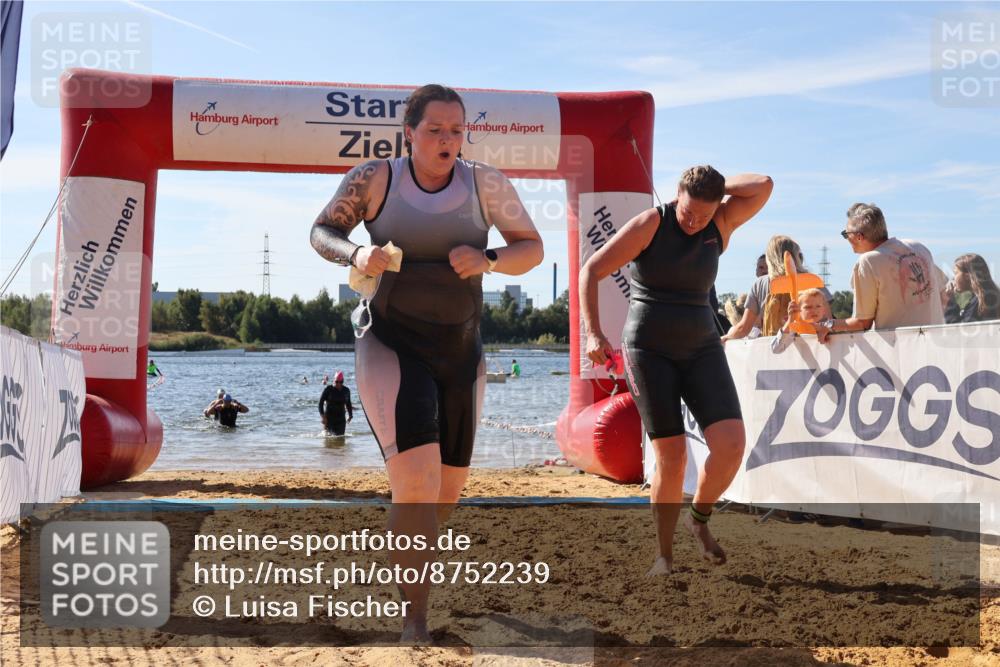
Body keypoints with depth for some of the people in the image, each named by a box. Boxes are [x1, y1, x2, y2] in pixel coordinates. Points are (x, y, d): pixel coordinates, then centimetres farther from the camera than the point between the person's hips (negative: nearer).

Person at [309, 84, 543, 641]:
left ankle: (400, 558, 47)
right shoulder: (376, 178, -7)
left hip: (460, 354, 4)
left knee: (447, 493, 14)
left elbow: (533, 249, 3)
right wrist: (356, 255, -19)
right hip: (392, 348, -4)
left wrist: (489, 259, -18)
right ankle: (417, 618, -6)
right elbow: (322, 232, 4)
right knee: (417, 485, -22)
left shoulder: (484, 182, -3)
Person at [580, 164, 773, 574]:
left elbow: (763, 185, -12)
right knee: (672, 455, -9)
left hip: (701, 349, 4)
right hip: (649, 351, -4)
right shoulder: (651, 223, -9)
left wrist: (716, 187, -2)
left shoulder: (721, 224, 2)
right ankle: (665, 555, 8)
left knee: (730, 444, -15)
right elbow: (591, 271, -10)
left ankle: (699, 518, 13)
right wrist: (593, 333, -19)